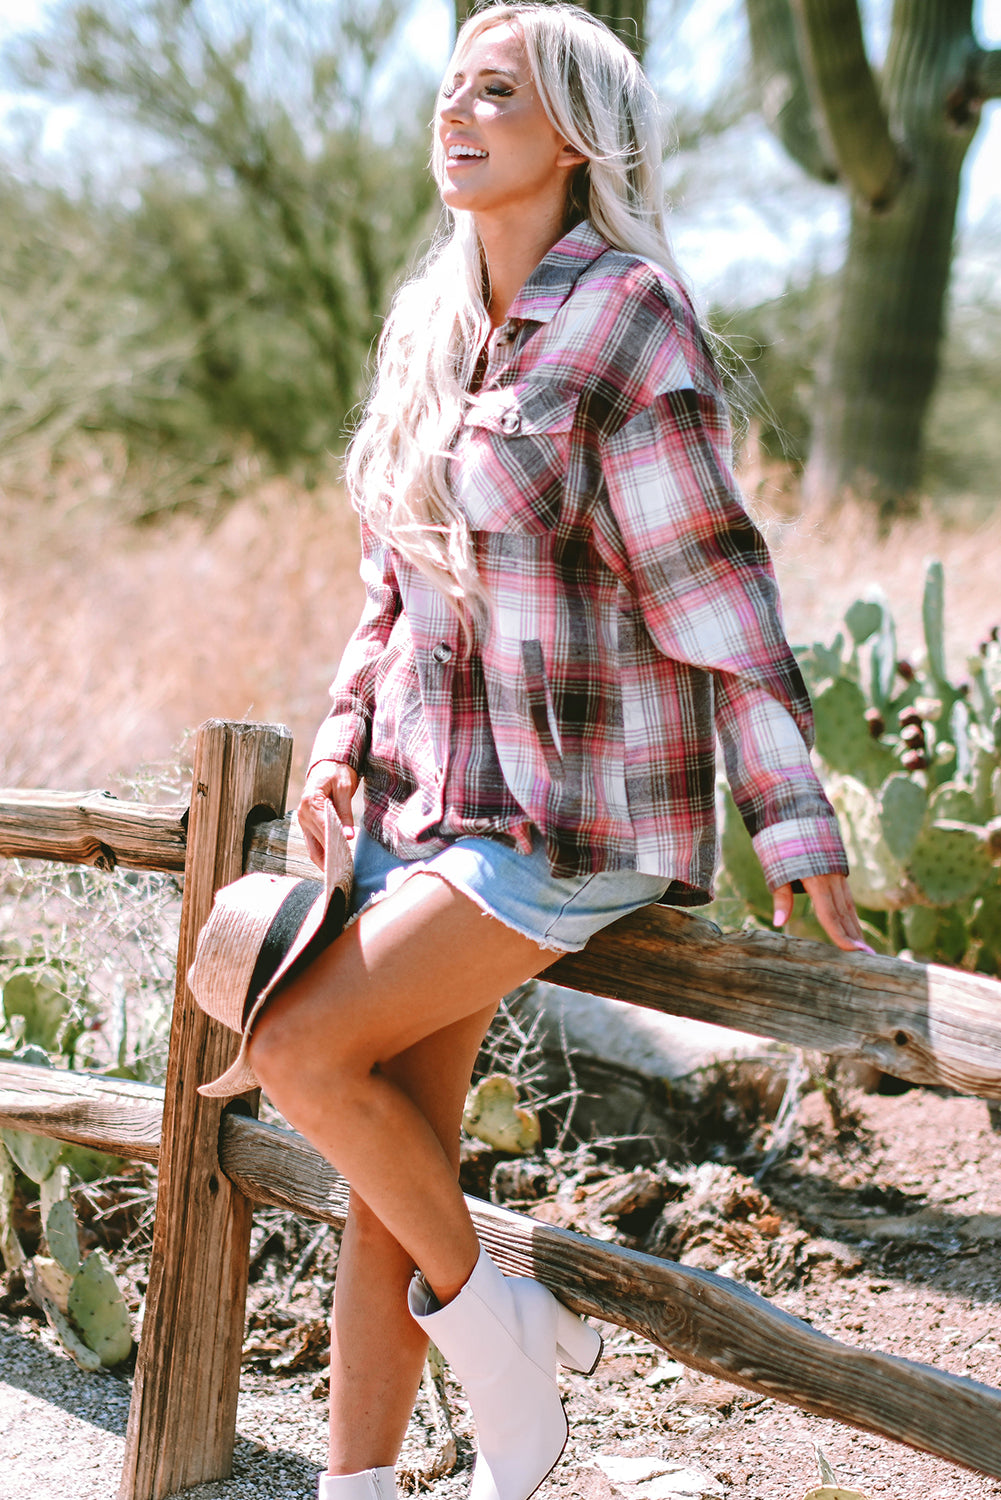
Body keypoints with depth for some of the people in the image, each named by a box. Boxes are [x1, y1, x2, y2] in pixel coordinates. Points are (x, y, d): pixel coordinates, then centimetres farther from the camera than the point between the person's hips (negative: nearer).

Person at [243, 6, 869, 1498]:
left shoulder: (626, 324, -12)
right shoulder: (428, 324, 11)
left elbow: (714, 593, -14)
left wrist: (798, 832, -16)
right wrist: (346, 733, 5)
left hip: (571, 812, -7)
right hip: (430, 795, 7)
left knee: (300, 1045, -16)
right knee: (392, 1166, 6)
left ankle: (500, 1325, 5)